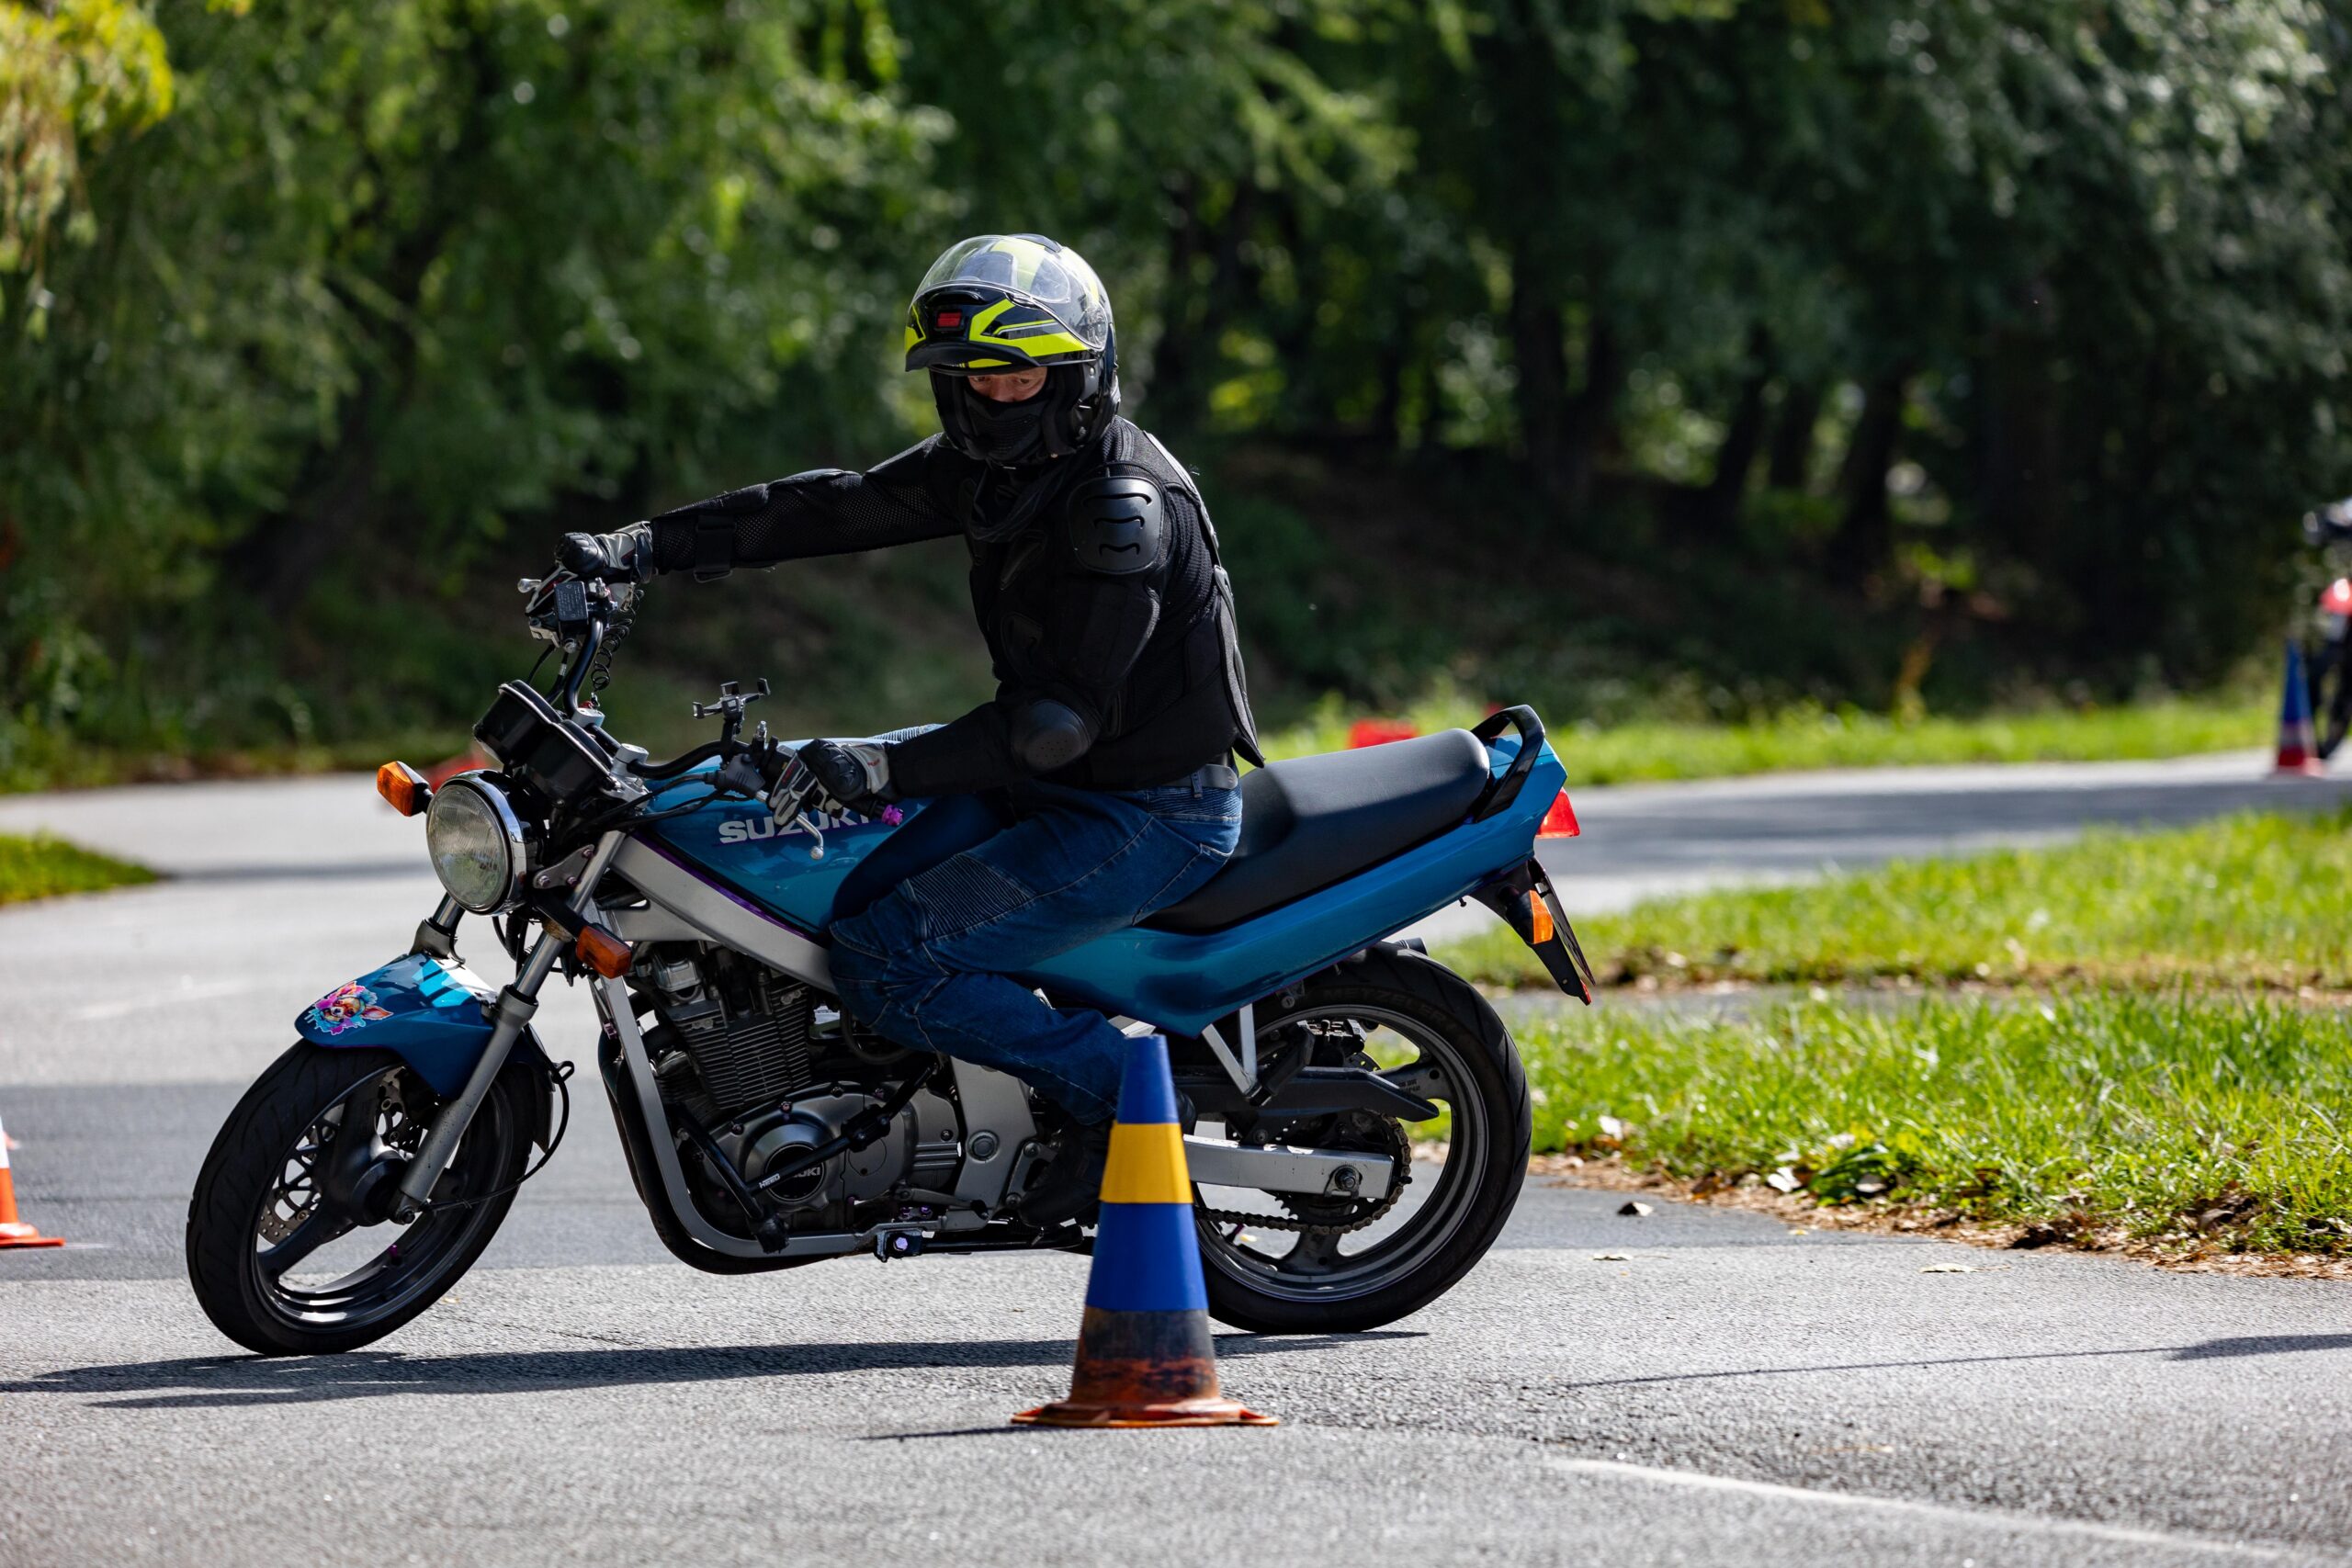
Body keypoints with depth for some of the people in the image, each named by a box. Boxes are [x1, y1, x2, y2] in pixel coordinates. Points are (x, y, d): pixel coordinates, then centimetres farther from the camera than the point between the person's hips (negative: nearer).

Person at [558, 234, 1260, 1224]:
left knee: (885, 964, -18)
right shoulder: (989, 463, 5)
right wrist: (646, 546, -6)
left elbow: (1070, 710, -28)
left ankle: (1106, 1085, -9)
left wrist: (890, 768, -34)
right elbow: (838, 507, 3)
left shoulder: (1125, 499, -23)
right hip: (1042, 784, 9)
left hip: (1150, 816, -9)